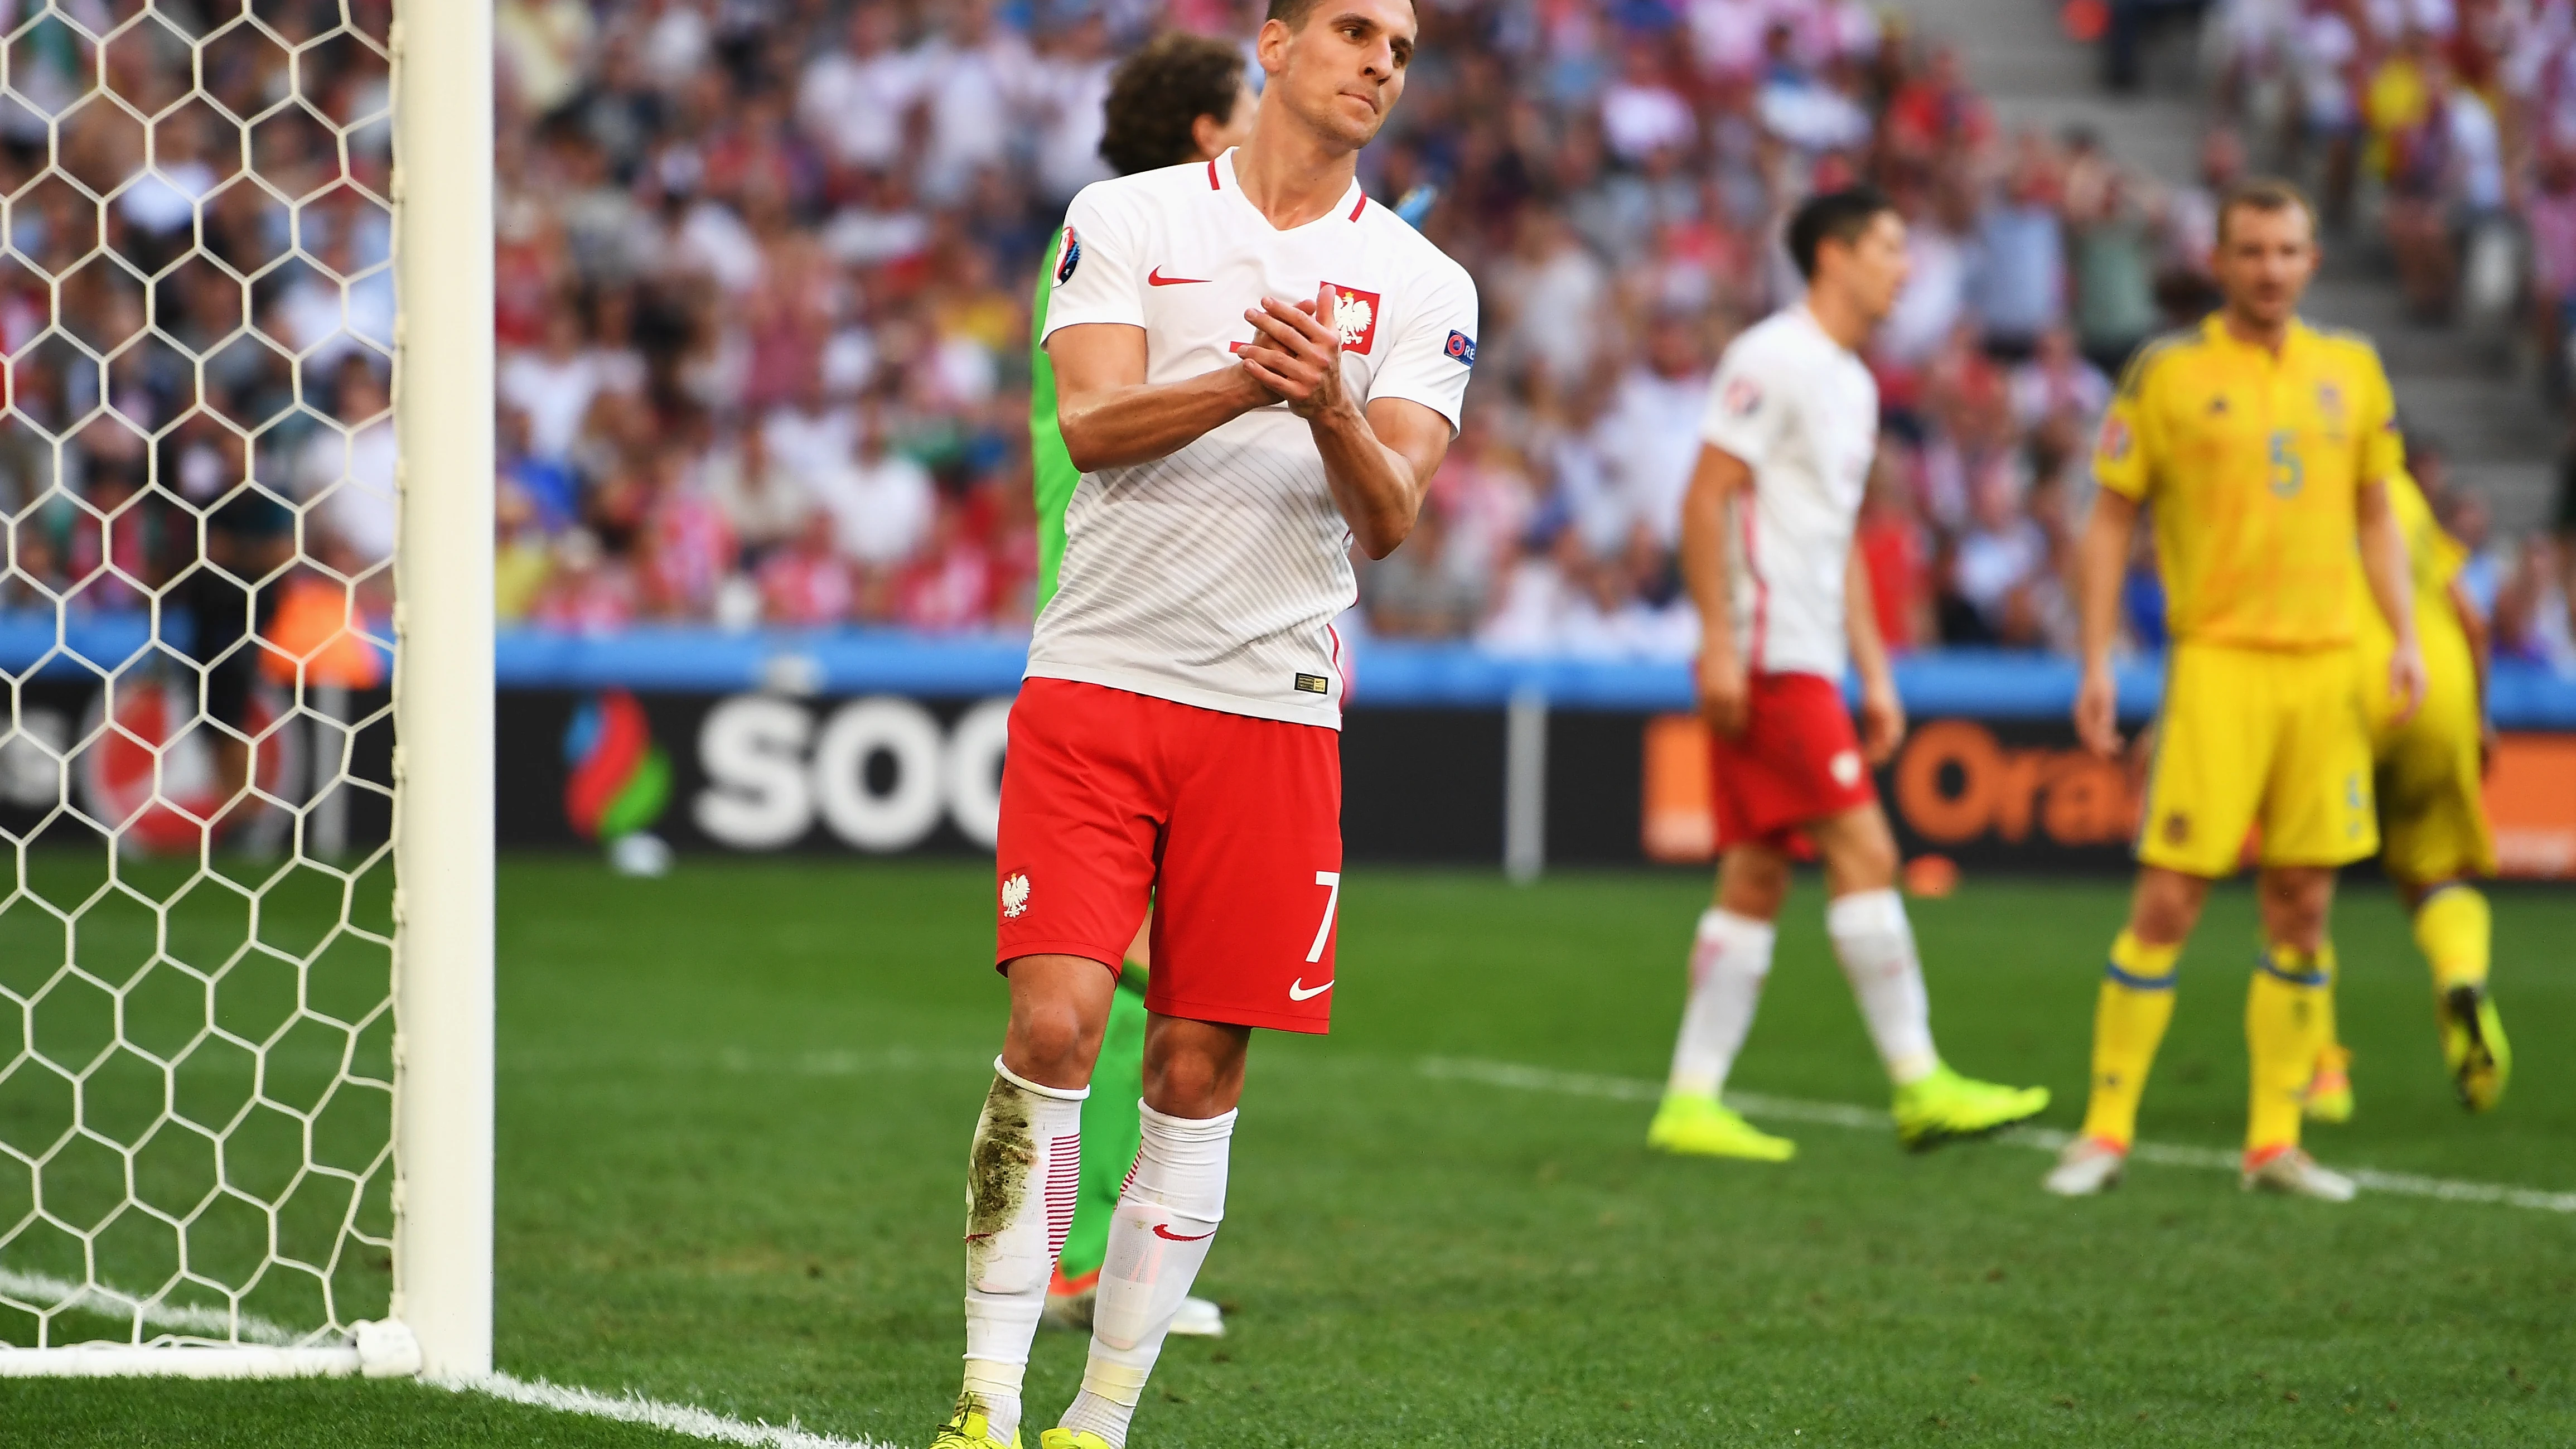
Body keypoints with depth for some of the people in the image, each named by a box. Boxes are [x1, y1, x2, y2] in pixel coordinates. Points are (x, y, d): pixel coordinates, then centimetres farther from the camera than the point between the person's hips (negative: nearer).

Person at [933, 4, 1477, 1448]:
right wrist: (1246, 383, -28)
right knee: (1052, 1027, -13)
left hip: (1275, 709, 2)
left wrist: (1330, 411, -25)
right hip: (1095, 679, -2)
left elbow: (1389, 519, -4)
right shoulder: (1128, 218, 5)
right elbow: (1092, 421, -10)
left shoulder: (1424, 287, 7)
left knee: (1198, 1072, 2)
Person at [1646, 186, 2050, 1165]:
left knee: (1756, 878, 6)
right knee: (1863, 853, -12)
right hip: (1769, 658, -10)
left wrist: (1875, 676, 21)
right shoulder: (1773, 360, -9)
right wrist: (1719, 641, -20)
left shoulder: (1851, 384, 20)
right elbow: (1705, 497, -14)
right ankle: (1919, 1085, -11)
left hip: (1809, 662, 10)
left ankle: (1691, 1102, 6)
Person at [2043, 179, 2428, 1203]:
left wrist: (2404, 638, 6)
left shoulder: (2352, 371, 11)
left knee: (2304, 910, 5)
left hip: (2327, 663, 4)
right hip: (2218, 659, -4)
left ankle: (2274, 1142, 13)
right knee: (2167, 903, -7)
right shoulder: (2167, 373, -1)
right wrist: (2096, 665, -5)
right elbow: (2110, 521, 1)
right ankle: (2106, 1131, 2)